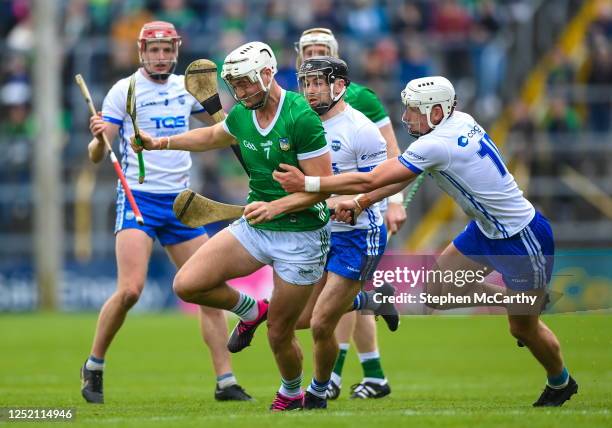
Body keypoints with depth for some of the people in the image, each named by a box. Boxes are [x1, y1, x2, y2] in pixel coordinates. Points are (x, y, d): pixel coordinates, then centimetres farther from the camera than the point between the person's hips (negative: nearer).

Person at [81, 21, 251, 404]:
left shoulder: (186, 87, 8)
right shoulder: (125, 90, -5)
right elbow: (96, 156, -7)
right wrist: (99, 138, -30)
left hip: (180, 200, 5)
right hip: (138, 197, -5)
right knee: (130, 289, -20)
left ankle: (226, 382, 5)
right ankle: (93, 369, -1)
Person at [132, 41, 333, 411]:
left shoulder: (301, 117, -20)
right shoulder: (242, 115, 2)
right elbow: (213, 136, 27)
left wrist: (275, 207, -29)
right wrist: (162, 142, 17)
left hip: (300, 234, -7)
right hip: (255, 226, 7)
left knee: (279, 336, 2)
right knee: (187, 284, -9)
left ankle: (291, 394, 34)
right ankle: (251, 311, 19)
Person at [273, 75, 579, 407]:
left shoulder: (435, 145, -28)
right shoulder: (460, 122, -3)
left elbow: (370, 180, -26)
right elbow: (405, 175, 8)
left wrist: (306, 183, -20)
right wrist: (361, 202, 1)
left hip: (521, 239, -9)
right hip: (486, 230, 9)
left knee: (523, 328, 7)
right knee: (437, 292, 10)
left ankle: (561, 383, 35)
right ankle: (528, 298, 26)